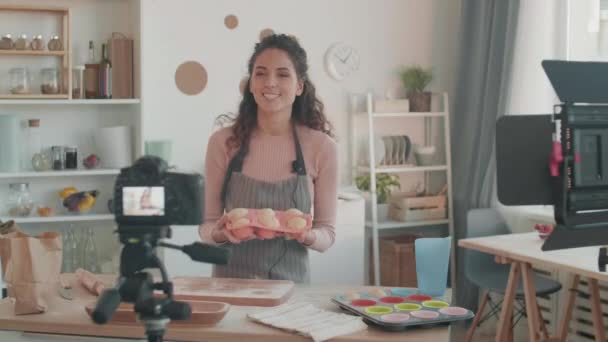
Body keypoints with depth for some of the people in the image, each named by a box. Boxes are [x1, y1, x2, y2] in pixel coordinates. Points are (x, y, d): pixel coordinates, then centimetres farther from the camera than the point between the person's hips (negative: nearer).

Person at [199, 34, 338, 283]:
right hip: (230, 280, 1)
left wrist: (307, 235, -17)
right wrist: (220, 233, -15)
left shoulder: (322, 146, -3)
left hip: (290, 281, -1)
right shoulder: (223, 142, -1)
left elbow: (327, 233, 3)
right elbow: (207, 224, 6)